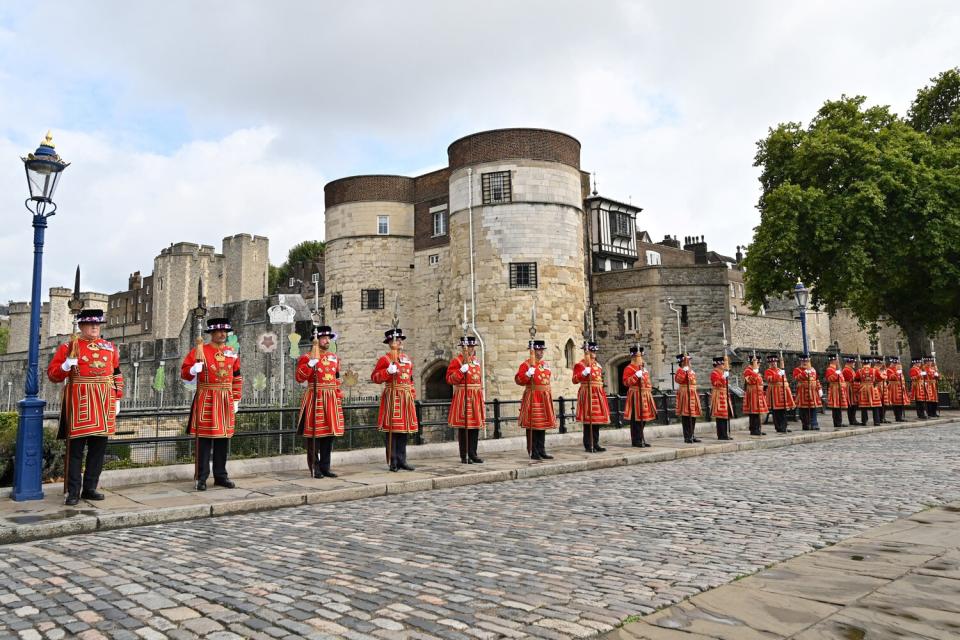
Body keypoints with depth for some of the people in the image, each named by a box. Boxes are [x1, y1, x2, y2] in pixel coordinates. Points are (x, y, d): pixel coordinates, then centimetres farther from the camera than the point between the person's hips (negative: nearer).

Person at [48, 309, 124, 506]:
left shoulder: (109, 347, 13)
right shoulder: (68, 347, 2)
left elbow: (117, 374, 16)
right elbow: (52, 374, 0)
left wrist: (117, 399, 12)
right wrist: (65, 366, -20)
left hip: (104, 402, 4)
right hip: (79, 402, -4)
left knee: (99, 446, 7)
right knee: (75, 447, 0)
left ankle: (90, 488, 17)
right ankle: (73, 492, 7)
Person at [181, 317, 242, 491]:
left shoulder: (232, 353, 11)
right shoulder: (198, 351, -2)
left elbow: (237, 378, 15)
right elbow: (184, 372, -3)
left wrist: (236, 399, 11)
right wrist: (194, 369, -24)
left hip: (226, 401, 4)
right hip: (206, 401, -4)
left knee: (223, 438, 8)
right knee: (204, 438, -3)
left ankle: (221, 475, 17)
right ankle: (202, 477, 5)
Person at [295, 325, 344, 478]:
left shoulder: (334, 358, 15)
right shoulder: (307, 357, -3)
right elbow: (300, 378, -13)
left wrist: (339, 397, 14)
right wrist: (311, 363, -24)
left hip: (331, 400, 6)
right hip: (315, 400, -6)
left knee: (330, 434, 8)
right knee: (314, 434, -2)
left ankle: (325, 467, 17)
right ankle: (315, 468, 7)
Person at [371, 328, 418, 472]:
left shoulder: (406, 358, 16)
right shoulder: (385, 359, -3)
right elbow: (375, 377, -8)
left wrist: (412, 393, 15)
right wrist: (388, 371, -21)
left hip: (406, 398, 7)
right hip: (392, 397, -7)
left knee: (404, 429, 8)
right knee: (392, 430, -4)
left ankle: (402, 461, 15)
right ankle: (393, 462, 2)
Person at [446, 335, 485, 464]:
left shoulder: (476, 361, 16)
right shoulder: (456, 361, -5)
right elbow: (450, 379, -11)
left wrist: (481, 396, 18)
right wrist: (462, 369, -22)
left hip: (476, 397, 7)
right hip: (463, 397, -7)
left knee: (475, 426, 8)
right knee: (463, 427, -2)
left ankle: (473, 454, 17)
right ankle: (464, 457, 5)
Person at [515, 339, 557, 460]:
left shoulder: (545, 364, 15)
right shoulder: (526, 364, -7)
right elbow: (518, 380, -12)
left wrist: (549, 395, 21)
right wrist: (528, 374, -28)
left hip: (544, 398, 7)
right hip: (533, 398, -7)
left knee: (543, 424, 10)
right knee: (532, 425, -3)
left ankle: (541, 451, 18)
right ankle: (533, 453, 3)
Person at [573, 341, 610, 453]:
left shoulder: (597, 365, 18)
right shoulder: (580, 365, -4)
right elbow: (575, 380, -12)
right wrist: (584, 373, -27)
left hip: (598, 394, 8)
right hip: (588, 394, -8)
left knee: (598, 419, 8)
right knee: (588, 420, -6)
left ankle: (595, 444, 15)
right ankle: (588, 446, -1)